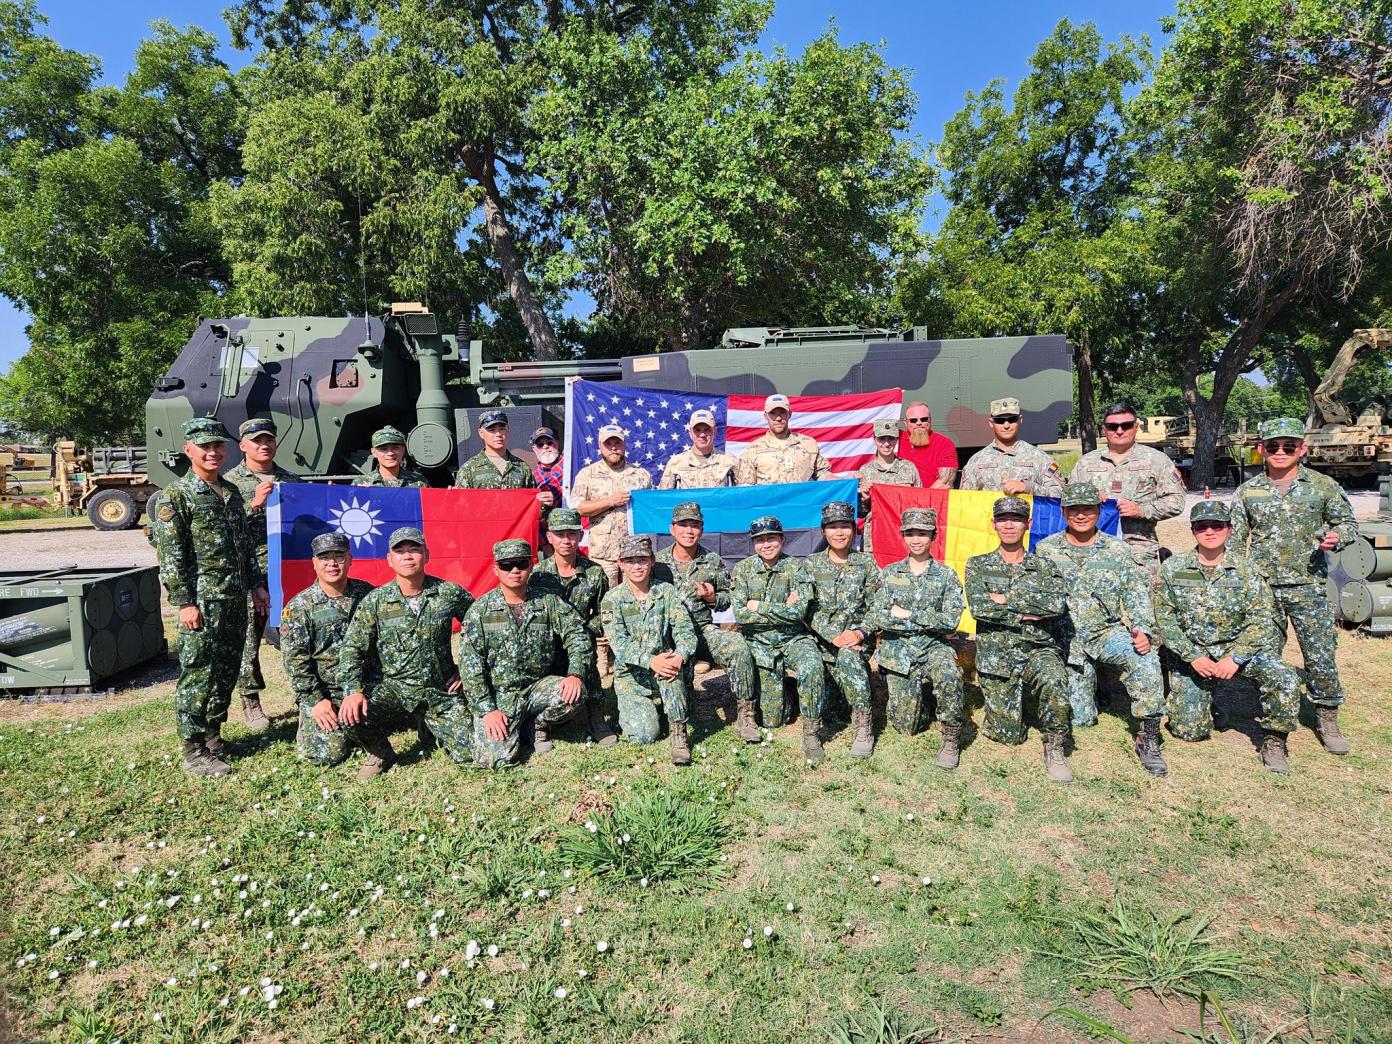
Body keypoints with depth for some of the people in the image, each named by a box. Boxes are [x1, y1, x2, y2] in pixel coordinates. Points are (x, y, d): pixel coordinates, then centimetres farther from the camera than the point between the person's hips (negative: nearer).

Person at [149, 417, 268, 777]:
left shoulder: (231, 492, 14)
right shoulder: (176, 495, -7)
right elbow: (170, 555, -11)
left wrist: (257, 585, 16)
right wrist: (184, 602, -15)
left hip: (236, 599, 7)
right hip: (202, 602, -7)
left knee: (227, 672, 13)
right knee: (198, 675, -1)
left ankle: (214, 737, 27)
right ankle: (194, 753, 9)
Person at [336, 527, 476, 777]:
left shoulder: (450, 594, -4)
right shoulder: (374, 602, -4)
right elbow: (352, 649, -6)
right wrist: (353, 691, -22)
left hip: (441, 691, 1)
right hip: (390, 688, 0)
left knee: (469, 753, -6)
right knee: (350, 716, -29)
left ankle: (430, 725, 27)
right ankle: (380, 753, 6)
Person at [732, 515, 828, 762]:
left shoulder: (795, 568, -4)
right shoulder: (742, 570, -1)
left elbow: (799, 612, -16)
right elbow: (739, 614, -11)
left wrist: (759, 606, -14)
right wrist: (783, 610, -13)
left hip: (793, 639, -1)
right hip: (759, 642, 1)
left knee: (812, 666, -35)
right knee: (771, 720, -3)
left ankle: (811, 732, -19)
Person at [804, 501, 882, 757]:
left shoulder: (866, 564, 5)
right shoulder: (811, 564, 5)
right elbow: (808, 611, -2)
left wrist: (861, 632, -17)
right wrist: (834, 637, -16)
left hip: (856, 638, -3)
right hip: (822, 640, 3)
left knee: (848, 656, -34)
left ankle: (864, 728, -27)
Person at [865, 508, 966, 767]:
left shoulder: (946, 576, 2)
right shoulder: (890, 573, 4)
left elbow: (951, 621, -9)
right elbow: (877, 619, -6)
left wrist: (907, 614, -13)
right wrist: (926, 621, -11)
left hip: (934, 647, -1)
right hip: (898, 650, 1)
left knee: (949, 675, -36)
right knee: (907, 725, -5)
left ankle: (951, 738, -15)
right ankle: (916, 695, 29)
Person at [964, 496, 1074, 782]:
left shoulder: (1044, 567, 7)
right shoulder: (978, 565, 5)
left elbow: (1058, 603, -13)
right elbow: (978, 606, -13)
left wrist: (1007, 599, -15)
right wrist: (1028, 614, -13)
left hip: (1039, 651, 0)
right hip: (997, 658, 0)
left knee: (1055, 678, -35)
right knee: (1009, 735, -2)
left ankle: (1054, 749, -12)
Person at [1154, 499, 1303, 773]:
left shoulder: (1246, 571, -3)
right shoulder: (1172, 568, -4)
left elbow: (1261, 621, -7)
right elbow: (1164, 618, -6)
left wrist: (1235, 658, -19)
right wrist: (1193, 657, -15)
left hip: (1237, 647, 1)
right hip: (1188, 654, 0)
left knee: (1285, 679, -28)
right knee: (1191, 731, -6)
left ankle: (1273, 740, -3)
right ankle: (1196, 701, 30)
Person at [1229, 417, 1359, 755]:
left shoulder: (1323, 486, 2)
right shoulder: (1247, 492, 4)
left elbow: (1348, 522, 12)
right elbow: (1235, 542, 7)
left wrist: (1336, 536, -12)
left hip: (1309, 585, -1)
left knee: (1321, 657, 1)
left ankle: (1327, 720, 21)